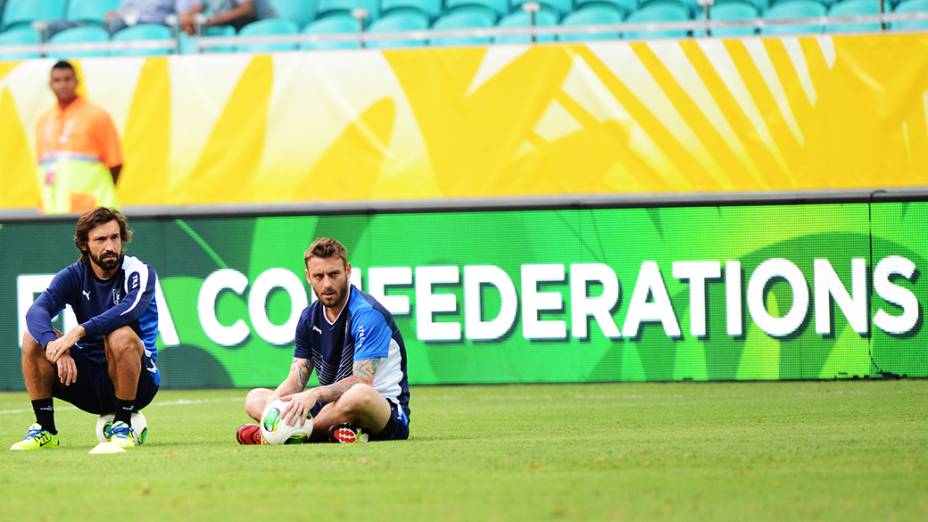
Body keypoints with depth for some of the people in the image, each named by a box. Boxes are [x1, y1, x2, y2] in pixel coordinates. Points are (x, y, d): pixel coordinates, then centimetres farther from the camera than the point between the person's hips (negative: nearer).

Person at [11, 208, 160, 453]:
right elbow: (36, 312, -18)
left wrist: (79, 332, -44)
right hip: (89, 381, 4)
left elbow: (130, 308, -33)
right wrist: (54, 345, -40)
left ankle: (124, 429, -22)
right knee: (33, 338, -14)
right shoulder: (74, 276, 0)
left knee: (120, 336, -35)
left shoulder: (139, 273, -10)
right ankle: (45, 430, -8)